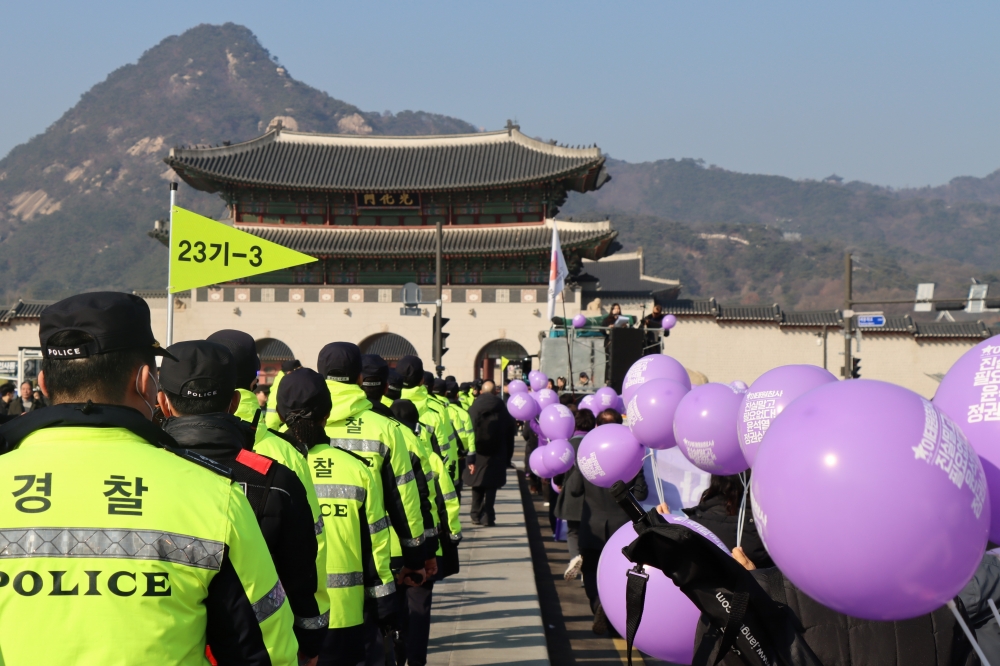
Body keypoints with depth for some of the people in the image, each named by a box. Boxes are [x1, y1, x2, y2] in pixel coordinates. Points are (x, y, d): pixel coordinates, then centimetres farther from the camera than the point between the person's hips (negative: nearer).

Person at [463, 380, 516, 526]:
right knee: (491, 487, 4)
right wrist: (507, 458, 10)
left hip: (477, 455, 0)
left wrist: (469, 458, -5)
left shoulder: (473, 410, -4)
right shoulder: (502, 411, -1)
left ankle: (476, 515, 14)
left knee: (477, 486, 14)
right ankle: (487, 517, -1)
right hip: (496, 456, 0)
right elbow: (509, 436, 3)